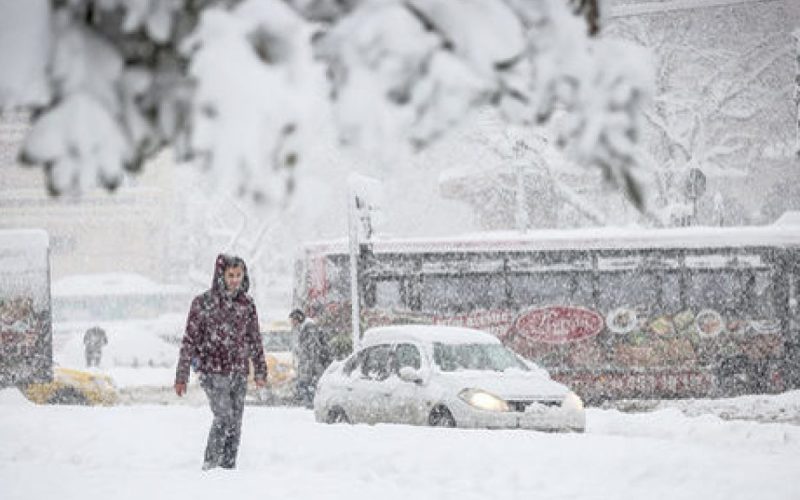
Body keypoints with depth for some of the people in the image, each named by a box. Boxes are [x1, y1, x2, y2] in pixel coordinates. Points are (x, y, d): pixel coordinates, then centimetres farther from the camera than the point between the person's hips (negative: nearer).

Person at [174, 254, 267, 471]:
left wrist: (260, 371, 18)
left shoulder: (247, 304, 8)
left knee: (235, 423, 3)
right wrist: (181, 376, -3)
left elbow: (255, 340, 18)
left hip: (239, 373, 4)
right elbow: (190, 341, -1)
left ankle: (228, 465, 11)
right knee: (224, 417, -17)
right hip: (213, 371, -4)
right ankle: (210, 465, -9)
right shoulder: (203, 302, -3)